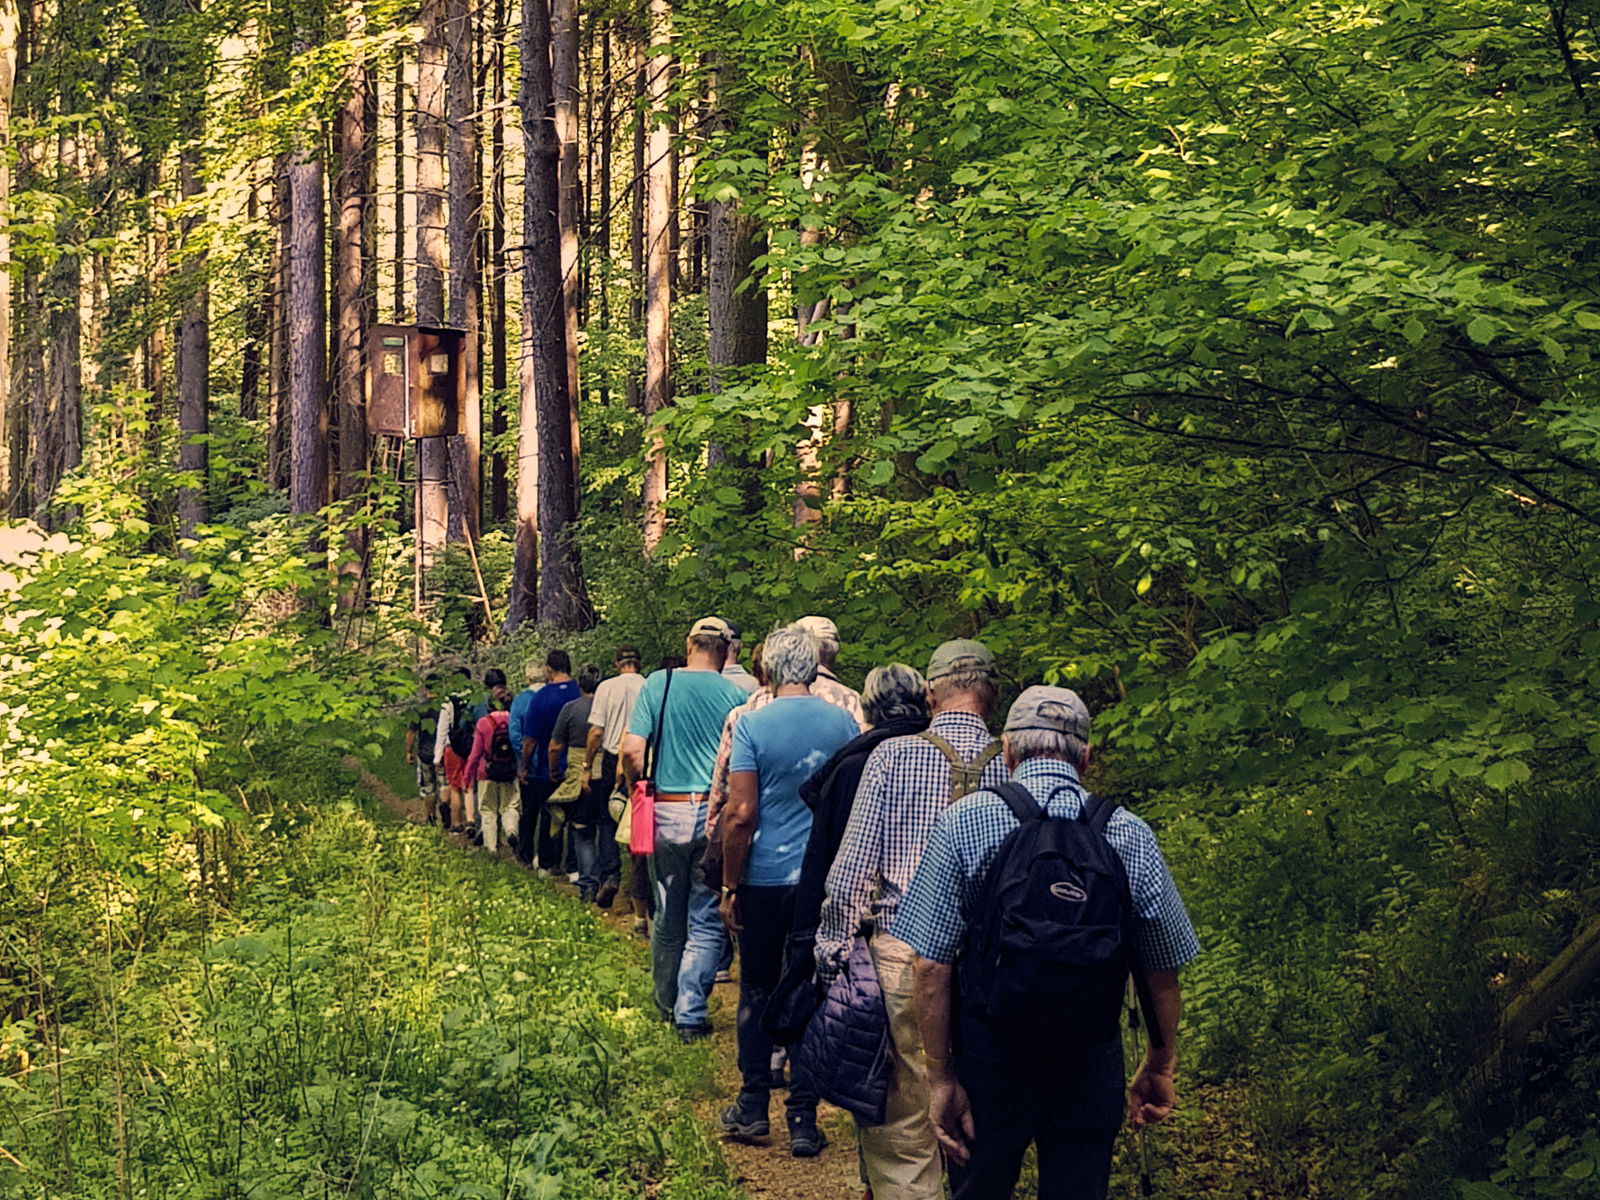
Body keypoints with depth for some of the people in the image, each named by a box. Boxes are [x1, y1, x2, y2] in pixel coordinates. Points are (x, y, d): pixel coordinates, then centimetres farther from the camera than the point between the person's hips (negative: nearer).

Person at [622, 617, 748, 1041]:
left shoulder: (658, 684, -2)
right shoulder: (735, 695, -4)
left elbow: (631, 750, -8)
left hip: (667, 811, 2)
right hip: (716, 814, -2)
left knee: (667, 917, 15)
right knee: (706, 921, 5)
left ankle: (667, 1003, 30)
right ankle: (690, 1014, 1)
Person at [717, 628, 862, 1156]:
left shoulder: (752, 725, -10)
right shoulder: (845, 724, 0)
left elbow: (741, 815, -11)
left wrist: (730, 885, -2)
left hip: (766, 879, -2)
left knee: (758, 992, 13)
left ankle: (754, 1107, 19)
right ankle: (803, 1120, 10)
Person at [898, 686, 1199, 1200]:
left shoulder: (964, 821, -6)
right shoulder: (1132, 835, -2)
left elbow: (932, 965, -10)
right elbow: (1163, 968, 3)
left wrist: (939, 1077, -4)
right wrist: (1158, 1068, 17)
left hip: (989, 1047, -1)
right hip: (1092, 1058, 1)